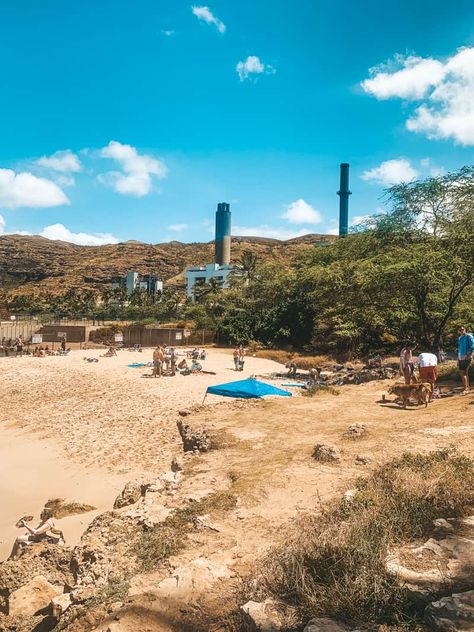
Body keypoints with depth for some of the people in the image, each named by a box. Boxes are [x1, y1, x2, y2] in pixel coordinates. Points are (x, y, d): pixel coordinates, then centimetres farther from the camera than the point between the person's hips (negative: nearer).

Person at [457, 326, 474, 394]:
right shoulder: (460, 338, 16)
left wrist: (466, 355, -21)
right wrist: (458, 359, 19)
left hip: (466, 358, -8)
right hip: (460, 358, 8)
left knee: (463, 373, -13)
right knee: (465, 373, 14)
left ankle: (465, 389, -12)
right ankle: (467, 387, 25)